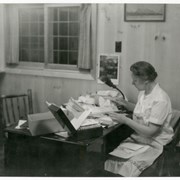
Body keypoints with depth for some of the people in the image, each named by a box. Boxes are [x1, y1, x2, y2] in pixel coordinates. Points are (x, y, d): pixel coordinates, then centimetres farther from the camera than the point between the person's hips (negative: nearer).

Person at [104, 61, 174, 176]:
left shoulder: (160, 100, -21)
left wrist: (126, 120, -20)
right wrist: (126, 104, 8)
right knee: (110, 160, -14)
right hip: (138, 137, 7)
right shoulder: (143, 92, 5)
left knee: (126, 167, -27)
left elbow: (150, 131, -21)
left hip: (153, 144, -7)